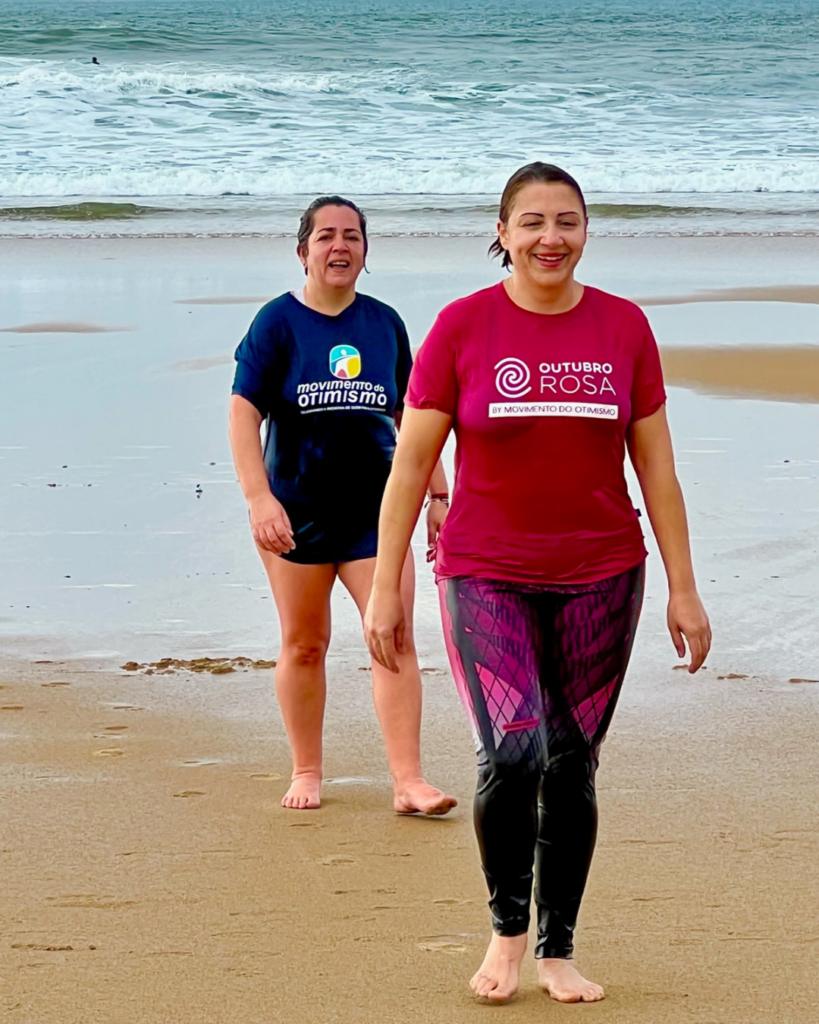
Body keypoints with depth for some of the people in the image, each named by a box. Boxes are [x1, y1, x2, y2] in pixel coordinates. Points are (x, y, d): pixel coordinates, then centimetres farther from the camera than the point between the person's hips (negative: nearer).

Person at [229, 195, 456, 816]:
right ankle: (306, 772, 22)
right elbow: (244, 413, -7)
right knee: (304, 644, 8)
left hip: (377, 507, 2)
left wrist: (438, 493, 12)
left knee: (395, 638, -8)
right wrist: (259, 498, -18)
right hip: (299, 507, -2)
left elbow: (410, 416, 15)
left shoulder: (385, 323, 8)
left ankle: (409, 781, -8)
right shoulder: (278, 322, -2)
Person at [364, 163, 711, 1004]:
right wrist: (385, 587, -4)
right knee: (511, 752, -17)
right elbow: (410, 463, -1)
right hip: (487, 576, -2)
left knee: (573, 767, 7)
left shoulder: (624, 327, 3)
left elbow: (656, 465, 7)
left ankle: (557, 951, 21)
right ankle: (506, 927, 6)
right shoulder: (462, 326, -4)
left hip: (599, 578, 2)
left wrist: (683, 587, 4)